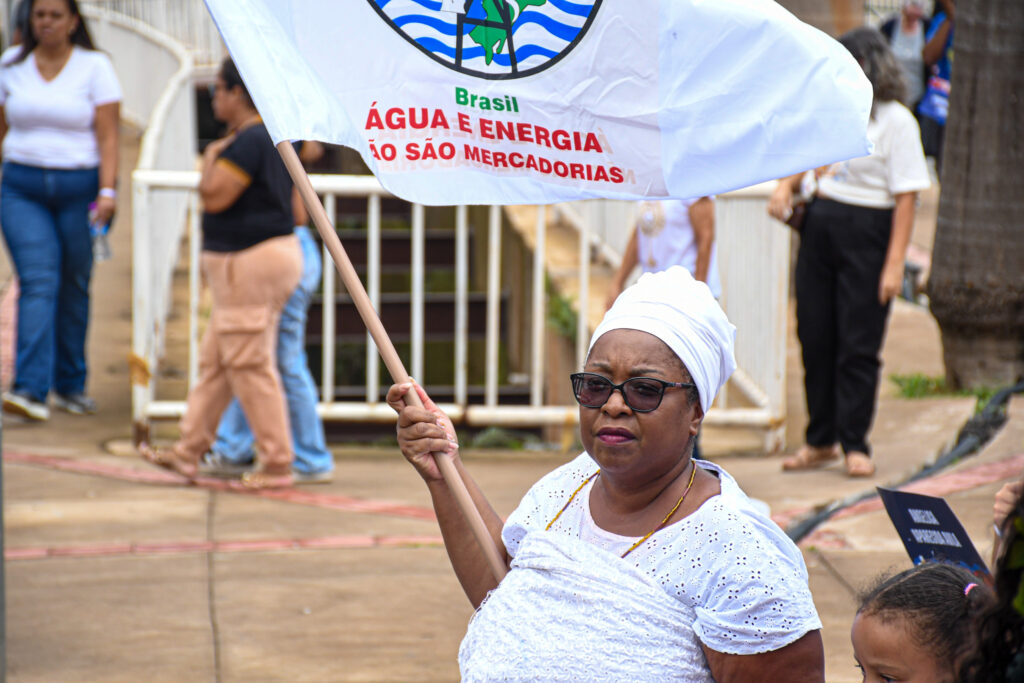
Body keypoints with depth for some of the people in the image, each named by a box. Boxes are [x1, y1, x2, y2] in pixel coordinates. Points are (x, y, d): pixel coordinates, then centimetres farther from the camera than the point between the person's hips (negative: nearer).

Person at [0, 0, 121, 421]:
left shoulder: (95, 66, 0)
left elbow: (107, 135, -5)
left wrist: (107, 190, -14)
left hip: (79, 187, -1)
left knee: (74, 287, 6)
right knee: (37, 282, -13)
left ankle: (70, 385, 20)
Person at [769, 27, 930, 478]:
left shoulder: (896, 122, -8)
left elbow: (906, 198, -12)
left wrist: (895, 263, -18)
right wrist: (786, 187, 4)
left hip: (867, 232, -6)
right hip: (819, 225, 6)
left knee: (858, 344, -4)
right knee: (815, 337, 7)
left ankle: (855, 444, 7)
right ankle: (820, 441, 18)